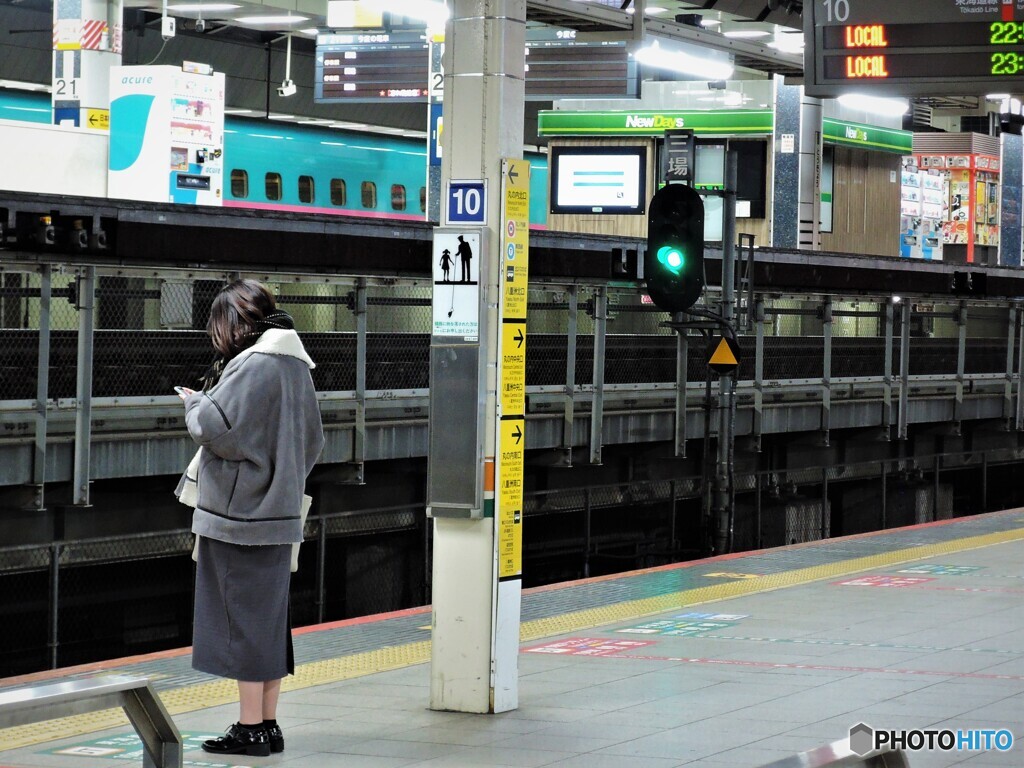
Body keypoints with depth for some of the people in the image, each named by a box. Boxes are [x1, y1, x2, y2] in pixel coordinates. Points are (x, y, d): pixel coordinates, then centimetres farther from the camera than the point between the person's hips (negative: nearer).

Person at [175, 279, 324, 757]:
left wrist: (194, 403, -1)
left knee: (243, 616, -2)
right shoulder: (297, 365, 11)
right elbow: (312, 441, 18)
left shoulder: (250, 366, -16)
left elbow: (217, 428, -20)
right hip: (279, 513, 9)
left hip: (240, 514, -9)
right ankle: (267, 724, 18)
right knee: (269, 619, 13)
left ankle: (251, 727, 3)